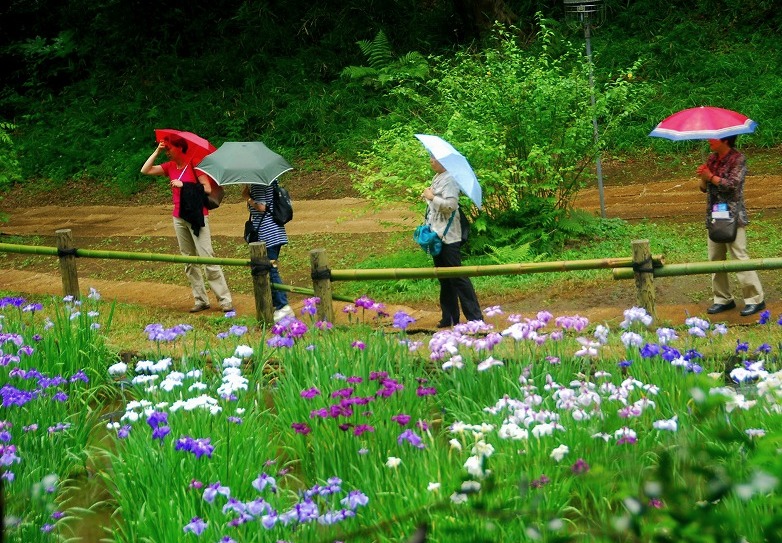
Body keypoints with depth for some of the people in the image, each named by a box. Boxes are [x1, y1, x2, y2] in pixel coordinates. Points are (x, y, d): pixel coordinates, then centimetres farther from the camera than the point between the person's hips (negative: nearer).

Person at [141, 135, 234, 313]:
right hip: (179, 217, 7)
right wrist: (157, 151, 2)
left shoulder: (194, 165, -9)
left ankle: (225, 300, -9)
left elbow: (207, 188, -17)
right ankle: (201, 300, 13)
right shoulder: (170, 167, 9)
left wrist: (183, 185, -19)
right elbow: (145, 170, 9)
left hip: (197, 216, -7)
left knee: (207, 257, -11)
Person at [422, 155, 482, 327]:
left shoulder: (450, 180, -14)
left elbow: (450, 204, -25)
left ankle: (475, 317, -7)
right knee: (444, 280, 12)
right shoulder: (437, 179, 14)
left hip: (448, 236, -10)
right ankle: (449, 317, 17)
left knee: (457, 277, -9)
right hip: (437, 235, 10)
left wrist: (432, 197, -16)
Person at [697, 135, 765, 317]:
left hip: (733, 217, -8)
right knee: (715, 259, 9)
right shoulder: (712, 159, 11)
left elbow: (733, 184, -19)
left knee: (740, 258, -9)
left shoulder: (738, 159, -9)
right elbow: (704, 188, 14)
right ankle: (723, 299, 18)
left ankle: (755, 299, -3)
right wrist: (703, 177, -7)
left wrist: (711, 177, -13)